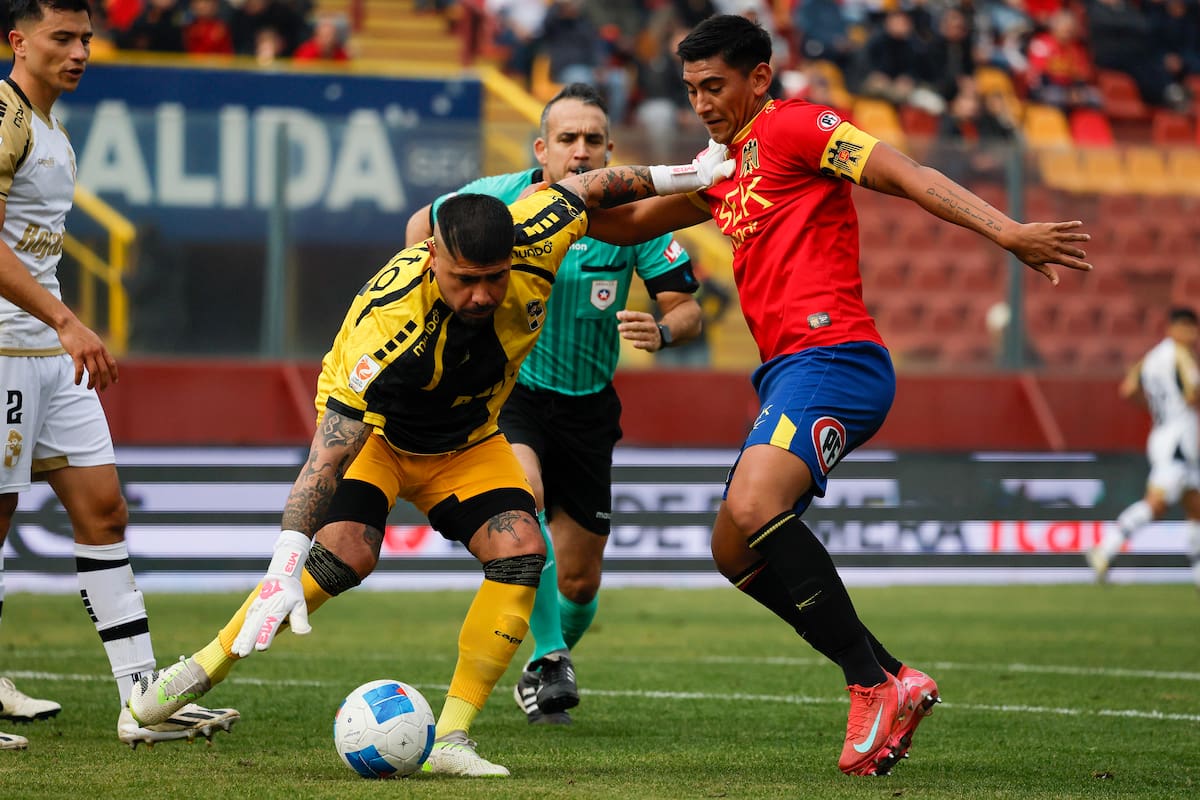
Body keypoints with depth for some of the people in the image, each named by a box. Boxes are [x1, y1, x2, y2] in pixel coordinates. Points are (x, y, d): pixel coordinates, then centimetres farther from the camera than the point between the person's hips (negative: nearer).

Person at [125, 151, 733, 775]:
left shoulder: (536, 244, -29)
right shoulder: (386, 318, -41)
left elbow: (585, 185, -5)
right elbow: (328, 451, -42)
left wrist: (682, 175, 7)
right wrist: (285, 568, -48)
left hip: (467, 442, 4)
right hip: (373, 428, -4)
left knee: (521, 553, -18)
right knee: (348, 550, -28)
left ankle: (448, 740, -13)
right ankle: (200, 671, -12)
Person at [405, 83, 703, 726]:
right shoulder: (497, 198, -12)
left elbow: (686, 306, -8)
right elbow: (423, 226, 8)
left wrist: (661, 331, -29)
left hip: (586, 405, 2)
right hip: (506, 386, -2)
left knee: (578, 579, 6)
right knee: (523, 494, -34)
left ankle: (548, 667, 38)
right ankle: (550, 656, -24)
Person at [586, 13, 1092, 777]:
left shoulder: (790, 126, -2)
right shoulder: (725, 173, 25)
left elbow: (902, 173, -12)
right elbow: (628, 223, 33)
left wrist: (1008, 233, -23)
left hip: (830, 356, -10)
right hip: (790, 371, 10)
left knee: (753, 509, -29)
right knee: (735, 550, 9)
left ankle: (876, 683, -25)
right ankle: (889, 682, 8)